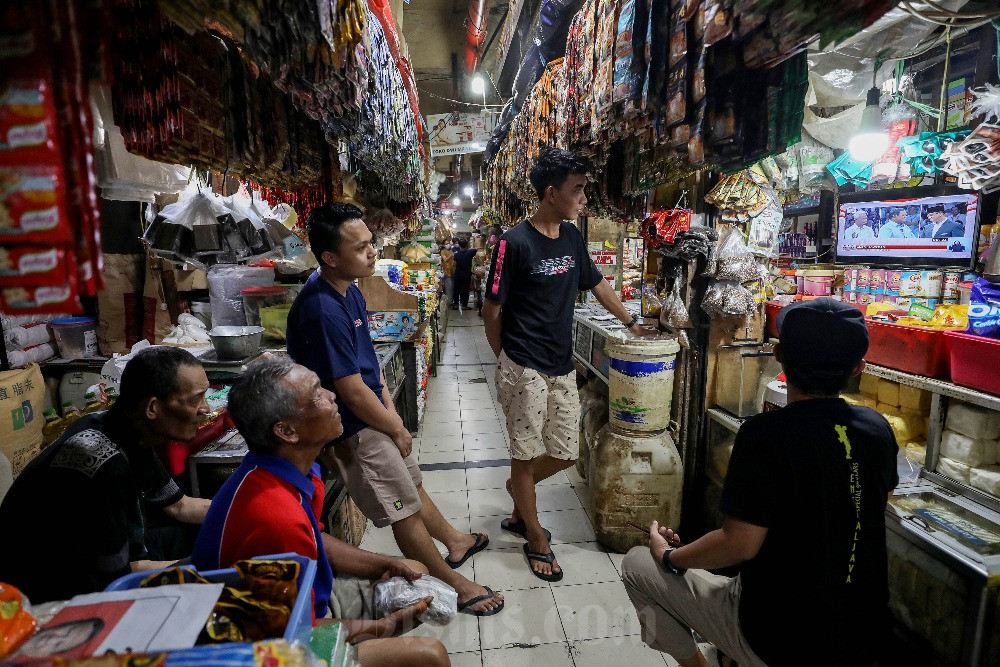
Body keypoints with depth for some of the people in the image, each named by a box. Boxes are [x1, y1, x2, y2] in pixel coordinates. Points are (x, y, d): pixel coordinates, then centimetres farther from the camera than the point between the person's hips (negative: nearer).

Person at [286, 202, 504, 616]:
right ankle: (456, 587, 24)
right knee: (405, 512, 6)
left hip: (373, 416, 9)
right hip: (353, 430, -9)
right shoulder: (322, 310, -29)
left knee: (411, 484, 25)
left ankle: (455, 542, 48)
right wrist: (397, 429, -11)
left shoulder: (350, 291, 2)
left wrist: (392, 411, 3)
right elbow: (353, 392, -25)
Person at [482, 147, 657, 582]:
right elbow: (492, 311, -8)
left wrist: (630, 323, 26)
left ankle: (517, 490, 42)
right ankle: (535, 539, 27)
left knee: (566, 454, 12)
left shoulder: (571, 237, 6)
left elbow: (596, 283, 20)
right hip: (524, 370, -6)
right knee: (526, 455, 6)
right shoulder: (514, 243, -14)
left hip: (562, 367, 7)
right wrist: (507, 363, 2)